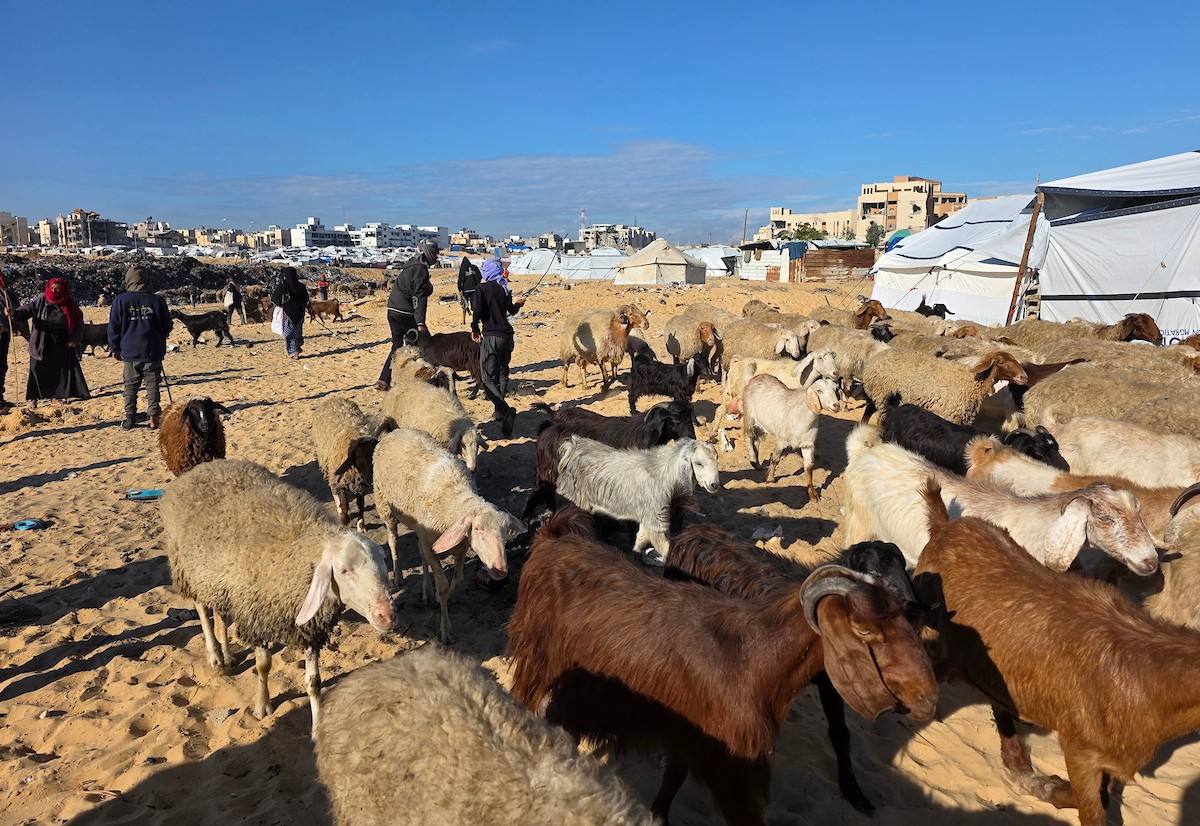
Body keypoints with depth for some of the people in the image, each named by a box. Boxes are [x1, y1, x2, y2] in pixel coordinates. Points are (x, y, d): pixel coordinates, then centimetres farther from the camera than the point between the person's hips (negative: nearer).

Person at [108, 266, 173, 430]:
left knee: (131, 386, 9)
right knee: (152, 385, 4)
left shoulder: (120, 300, -3)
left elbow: (113, 327, 1)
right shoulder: (157, 300, -3)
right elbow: (167, 327, 6)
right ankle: (154, 418, 1)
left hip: (129, 352, 0)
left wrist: (115, 348, 12)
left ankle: (130, 419, 12)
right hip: (153, 352, 0)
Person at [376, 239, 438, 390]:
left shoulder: (410, 266, 18)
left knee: (397, 346, 14)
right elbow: (419, 297, -21)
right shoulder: (420, 269, -13)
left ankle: (383, 381, 11)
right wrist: (420, 322, -26)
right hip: (405, 313, -9)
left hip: (392, 311, 9)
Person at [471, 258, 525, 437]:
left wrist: (475, 329, 1)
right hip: (507, 335, 6)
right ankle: (500, 410, 27)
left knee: (489, 380, -7)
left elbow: (477, 310, -16)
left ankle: (506, 410, -28)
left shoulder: (482, 288, -5)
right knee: (502, 374, 23)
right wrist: (518, 304, 51)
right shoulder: (505, 289, 12)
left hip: (490, 336, -6)